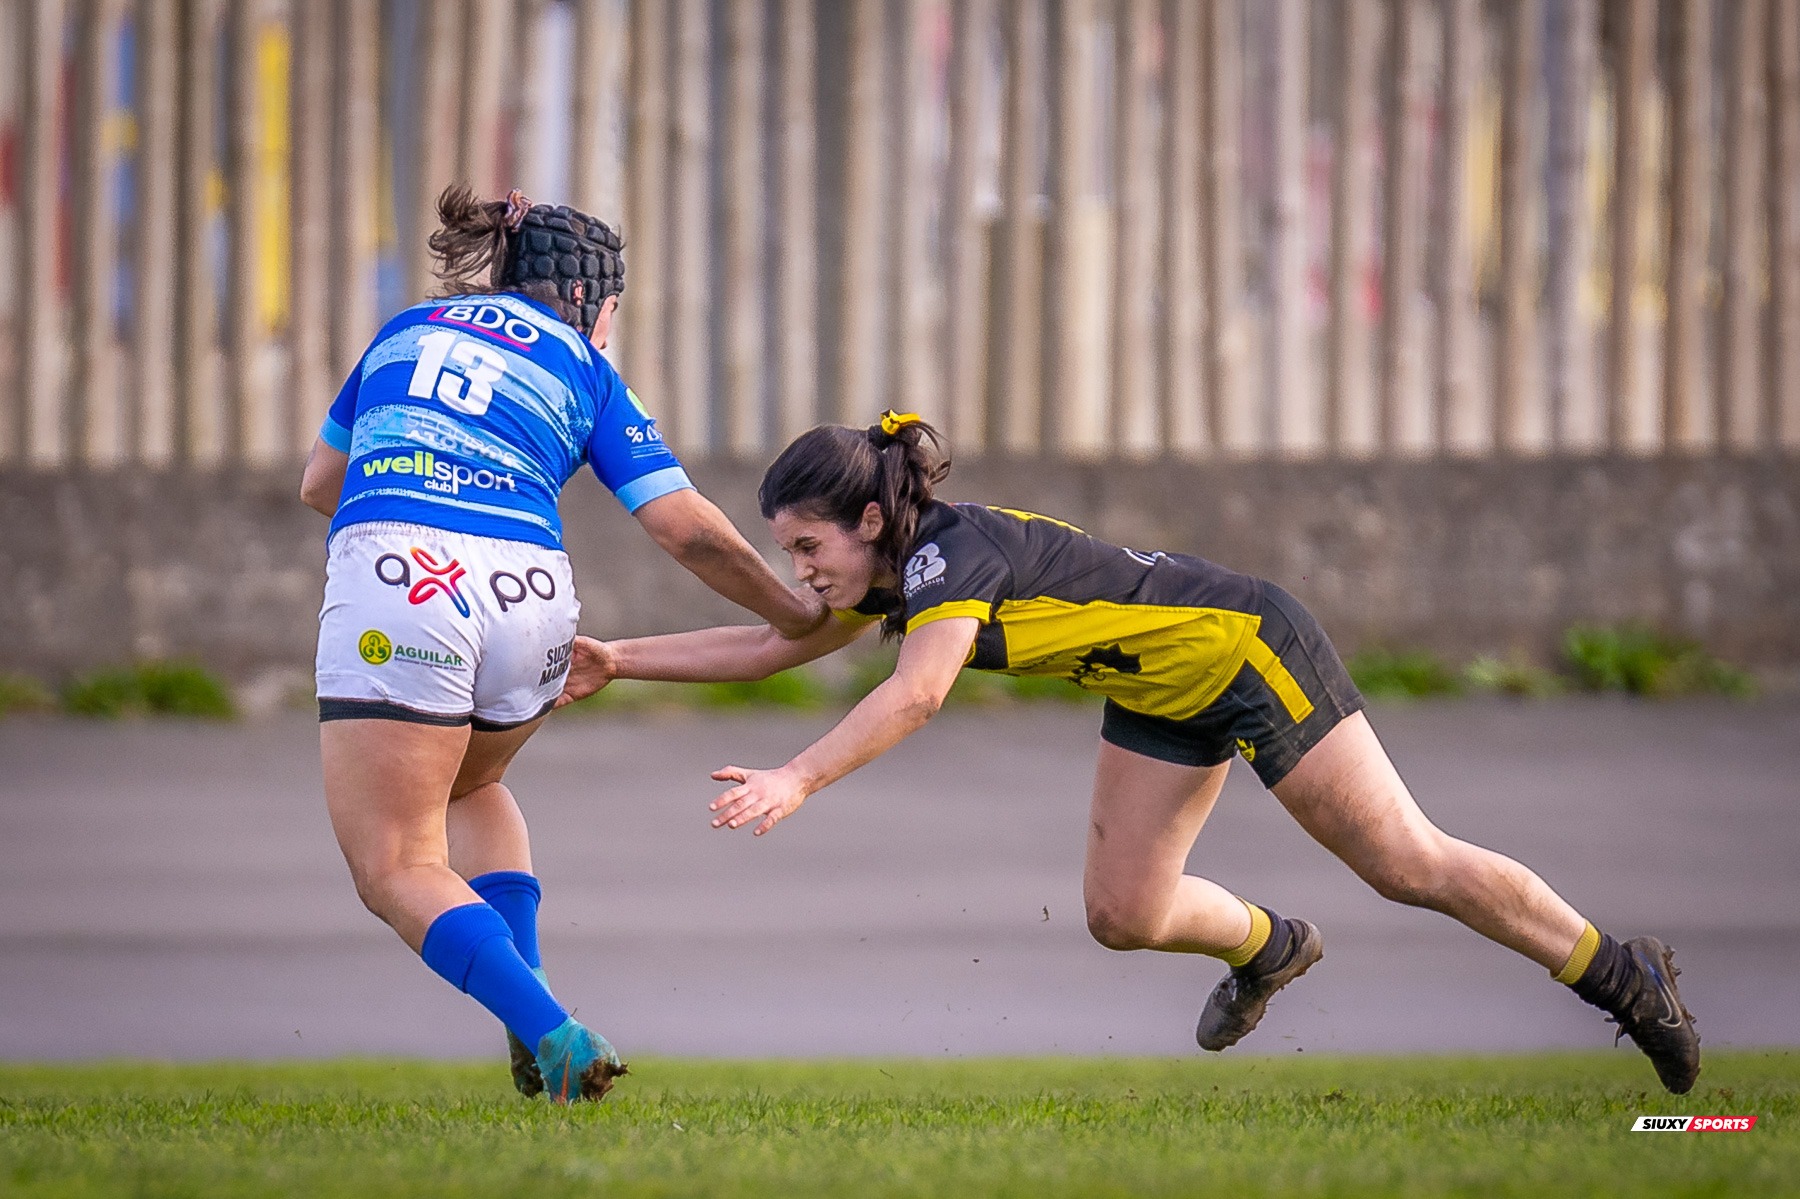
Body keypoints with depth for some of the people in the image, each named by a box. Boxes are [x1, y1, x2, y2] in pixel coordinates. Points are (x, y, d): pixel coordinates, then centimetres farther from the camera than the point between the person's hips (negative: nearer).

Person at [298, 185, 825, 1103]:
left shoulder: (408, 330, 26)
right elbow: (687, 528, 13)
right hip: (527, 595, 2)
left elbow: (320, 482, 36)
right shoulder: (583, 371, 20)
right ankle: (528, 996, 15)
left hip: (390, 574, -2)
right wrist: (792, 613, 27)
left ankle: (549, 1033, -20)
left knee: (398, 870, 0)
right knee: (470, 787, 32)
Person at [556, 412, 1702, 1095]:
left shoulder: (954, 553, -29)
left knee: (1408, 863, -5)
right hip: (1165, 694, 8)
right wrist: (617, 661, 2)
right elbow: (772, 646, 8)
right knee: (1124, 913, 4)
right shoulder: (893, 572, -2)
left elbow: (916, 691, -46)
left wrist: (796, 780, -54)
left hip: (1245, 647, -8)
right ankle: (1267, 945, 34)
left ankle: (1621, 975, 7)